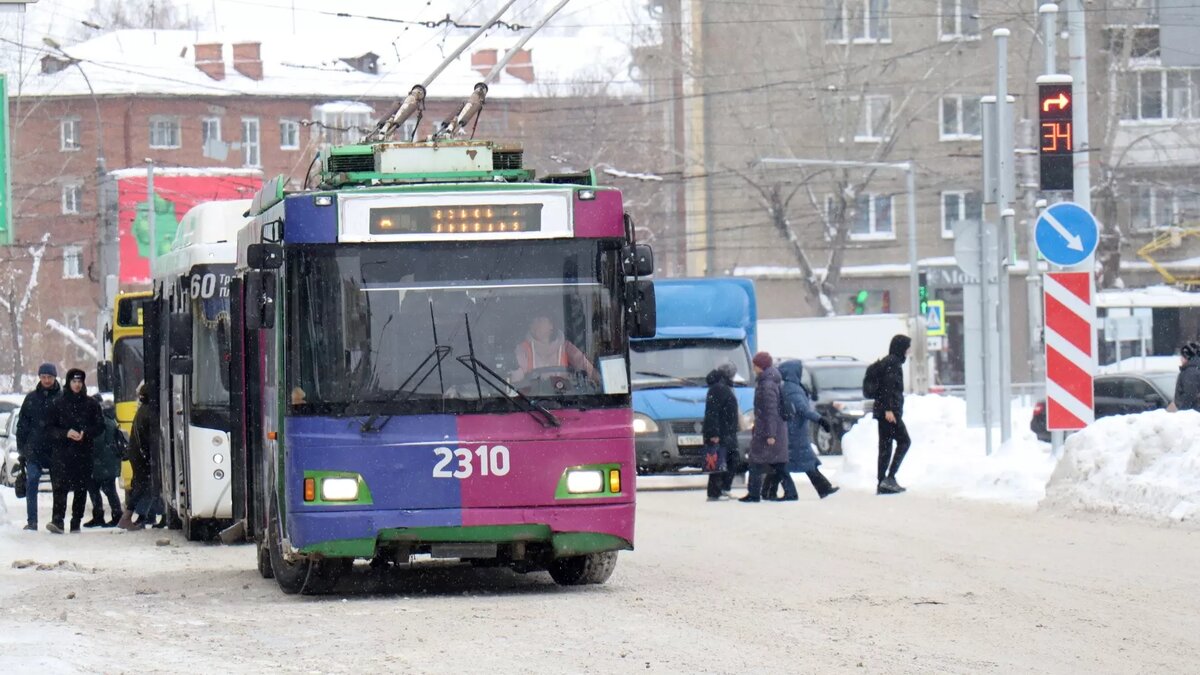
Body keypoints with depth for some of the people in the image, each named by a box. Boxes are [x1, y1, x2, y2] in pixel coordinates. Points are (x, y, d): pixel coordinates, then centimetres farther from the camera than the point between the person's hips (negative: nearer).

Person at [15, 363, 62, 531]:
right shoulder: (31, 398, 8)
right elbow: (22, 425, 11)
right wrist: (21, 450, 5)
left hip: (56, 449, -1)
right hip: (34, 450, 1)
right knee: (32, 482, -7)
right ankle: (31, 521, -6)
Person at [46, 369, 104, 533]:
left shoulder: (91, 404, 9)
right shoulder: (59, 404, 8)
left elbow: (100, 427, 8)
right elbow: (50, 426, 6)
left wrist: (85, 433, -10)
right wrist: (66, 433, -12)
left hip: (83, 452, 2)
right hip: (63, 450, -2)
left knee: (81, 489, 2)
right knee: (60, 486, -15)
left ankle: (76, 523, 7)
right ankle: (57, 520, -23)